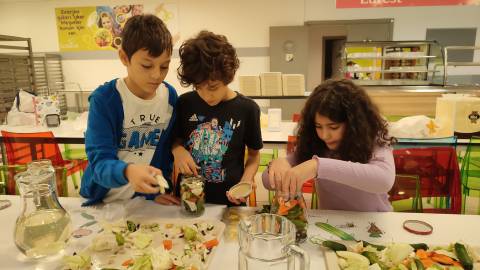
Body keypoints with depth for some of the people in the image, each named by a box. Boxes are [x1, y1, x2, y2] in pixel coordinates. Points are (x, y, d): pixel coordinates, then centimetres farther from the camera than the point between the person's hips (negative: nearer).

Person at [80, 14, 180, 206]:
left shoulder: (170, 96, -6)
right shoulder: (103, 99, -16)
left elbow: (168, 149, 4)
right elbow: (99, 161, -20)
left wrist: (157, 191, 2)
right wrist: (127, 172, -39)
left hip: (147, 199, 2)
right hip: (105, 200, -2)